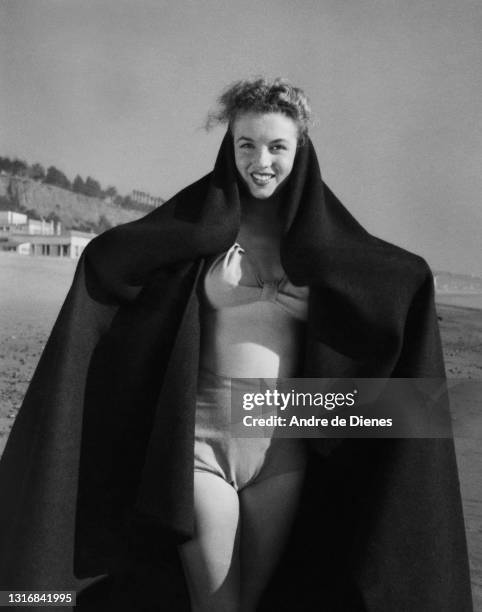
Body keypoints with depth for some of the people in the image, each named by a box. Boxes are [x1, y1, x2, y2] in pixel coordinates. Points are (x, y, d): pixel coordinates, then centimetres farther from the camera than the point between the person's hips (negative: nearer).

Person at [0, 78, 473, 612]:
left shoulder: (323, 240, 3)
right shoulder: (200, 223, -1)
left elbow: (407, 283, 9)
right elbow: (107, 259, -6)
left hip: (282, 447, 2)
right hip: (201, 439, -2)